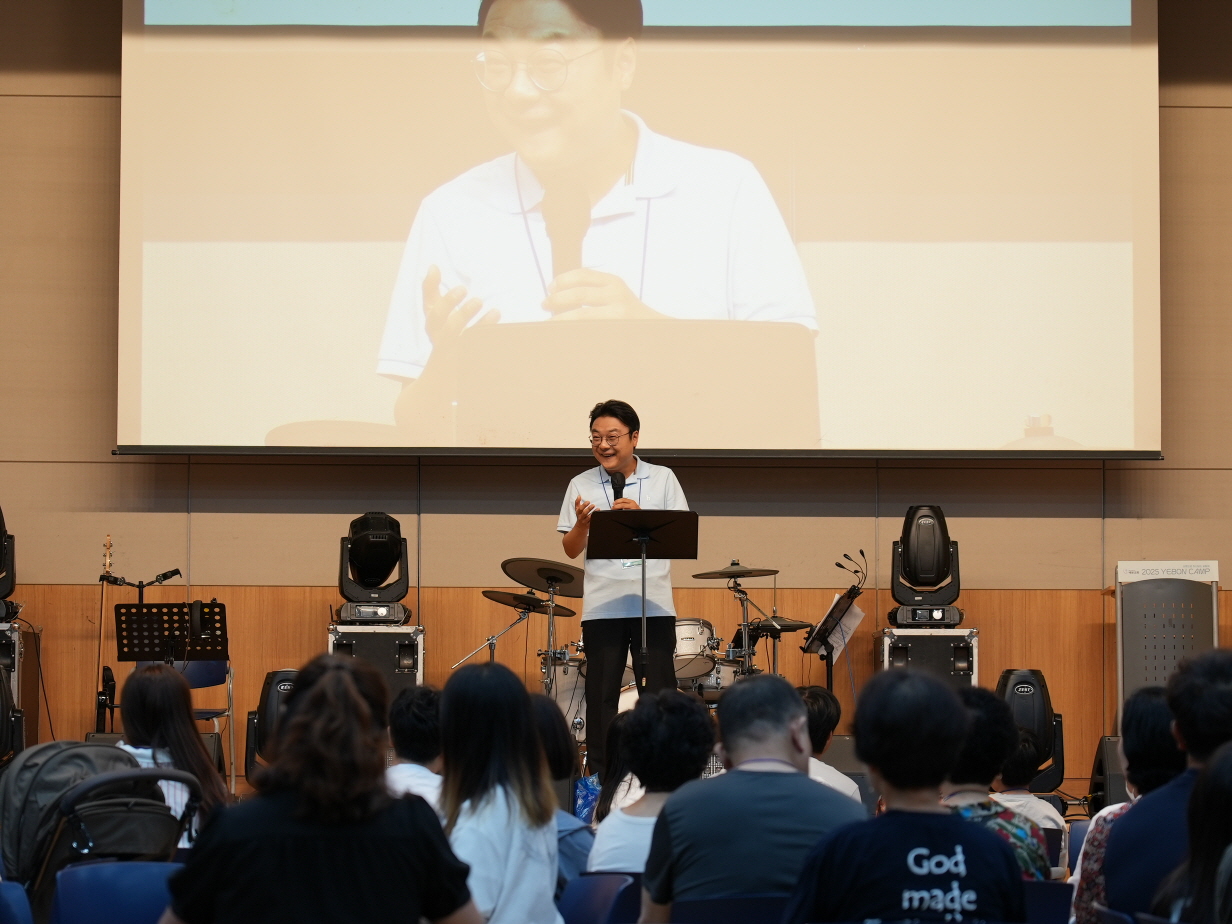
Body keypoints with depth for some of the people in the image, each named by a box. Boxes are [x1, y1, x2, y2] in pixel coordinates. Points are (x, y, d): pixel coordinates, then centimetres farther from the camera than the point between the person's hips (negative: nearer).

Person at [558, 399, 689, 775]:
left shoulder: (663, 479, 6)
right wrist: (582, 524, -14)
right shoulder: (581, 485, 7)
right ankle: (600, 779, 8)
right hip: (602, 608, 1)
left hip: (654, 605, -1)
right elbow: (571, 550, 6)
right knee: (601, 696, 2)